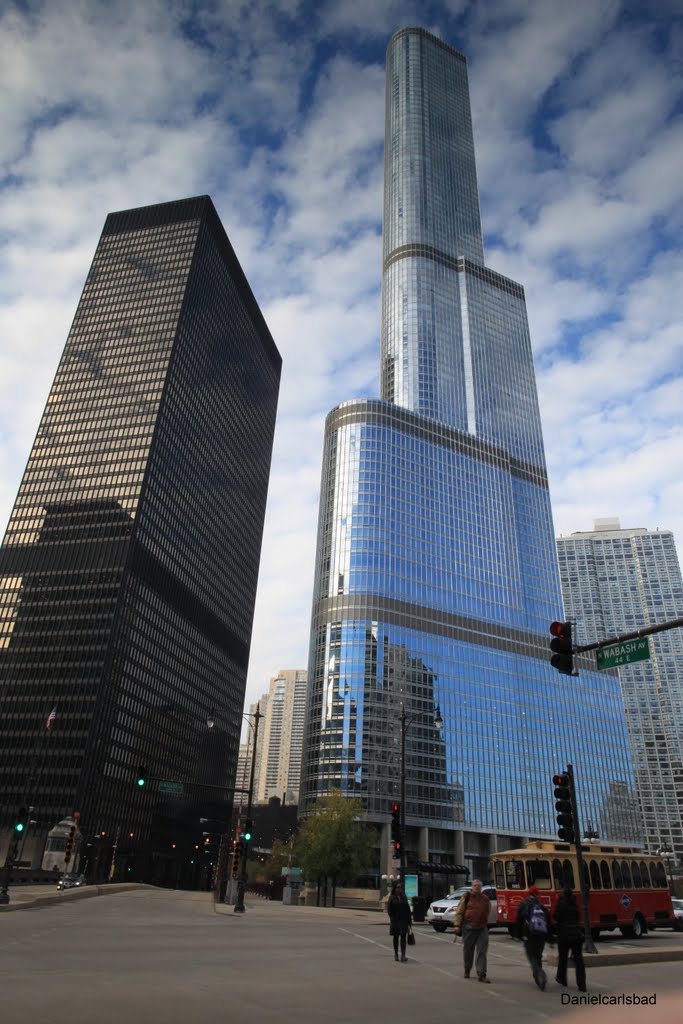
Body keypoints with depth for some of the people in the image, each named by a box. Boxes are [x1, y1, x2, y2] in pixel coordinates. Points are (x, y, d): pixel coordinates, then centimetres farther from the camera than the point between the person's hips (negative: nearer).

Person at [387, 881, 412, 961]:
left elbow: (407, 909, 6)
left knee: (403, 937, -5)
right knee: (395, 937, 10)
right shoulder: (392, 898, -3)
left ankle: (403, 956, -8)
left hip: (404, 920, 2)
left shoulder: (404, 897, 6)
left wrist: (409, 920, 2)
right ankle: (396, 954, 24)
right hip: (395, 921, -2)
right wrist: (392, 919, -14)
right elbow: (389, 910, -6)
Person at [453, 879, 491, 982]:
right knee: (468, 950, 10)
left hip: (482, 928, 2)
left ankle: (481, 974, 1)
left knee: (482, 951, -3)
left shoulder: (485, 899, 9)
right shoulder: (466, 897, -2)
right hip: (468, 928, -2)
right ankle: (467, 970, 30)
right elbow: (459, 912, -2)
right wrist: (457, 925, -8)